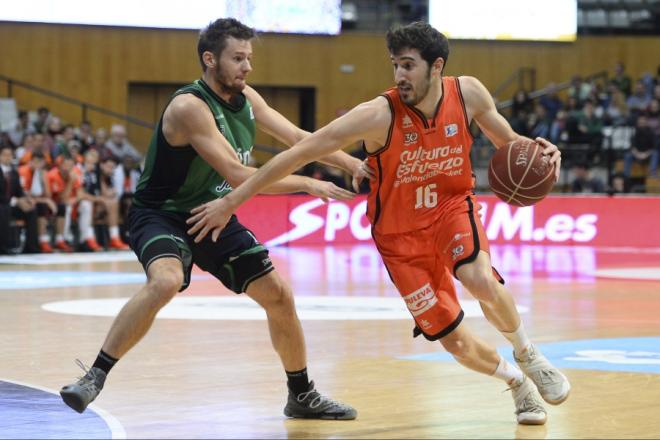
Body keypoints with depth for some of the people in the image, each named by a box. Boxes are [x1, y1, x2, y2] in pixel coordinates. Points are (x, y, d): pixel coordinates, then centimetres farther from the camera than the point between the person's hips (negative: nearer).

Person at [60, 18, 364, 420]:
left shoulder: (246, 98, -1)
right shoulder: (189, 107, -27)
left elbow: (297, 138, 7)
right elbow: (237, 175, -31)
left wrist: (352, 164, -4)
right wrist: (308, 184, -28)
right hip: (162, 214, -8)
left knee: (279, 295, 6)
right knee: (166, 281, -37)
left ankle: (302, 395, 25)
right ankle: (94, 378, -27)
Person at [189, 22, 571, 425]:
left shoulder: (469, 93, -14)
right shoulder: (378, 115, -25)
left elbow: (507, 140, 7)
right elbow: (301, 153, -23)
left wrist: (534, 150, -18)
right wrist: (231, 202, -24)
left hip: (452, 207, 1)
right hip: (401, 233, -1)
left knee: (481, 281, -32)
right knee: (456, 342, -1)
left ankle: (527, 354, -2)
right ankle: (516, 382, 32)